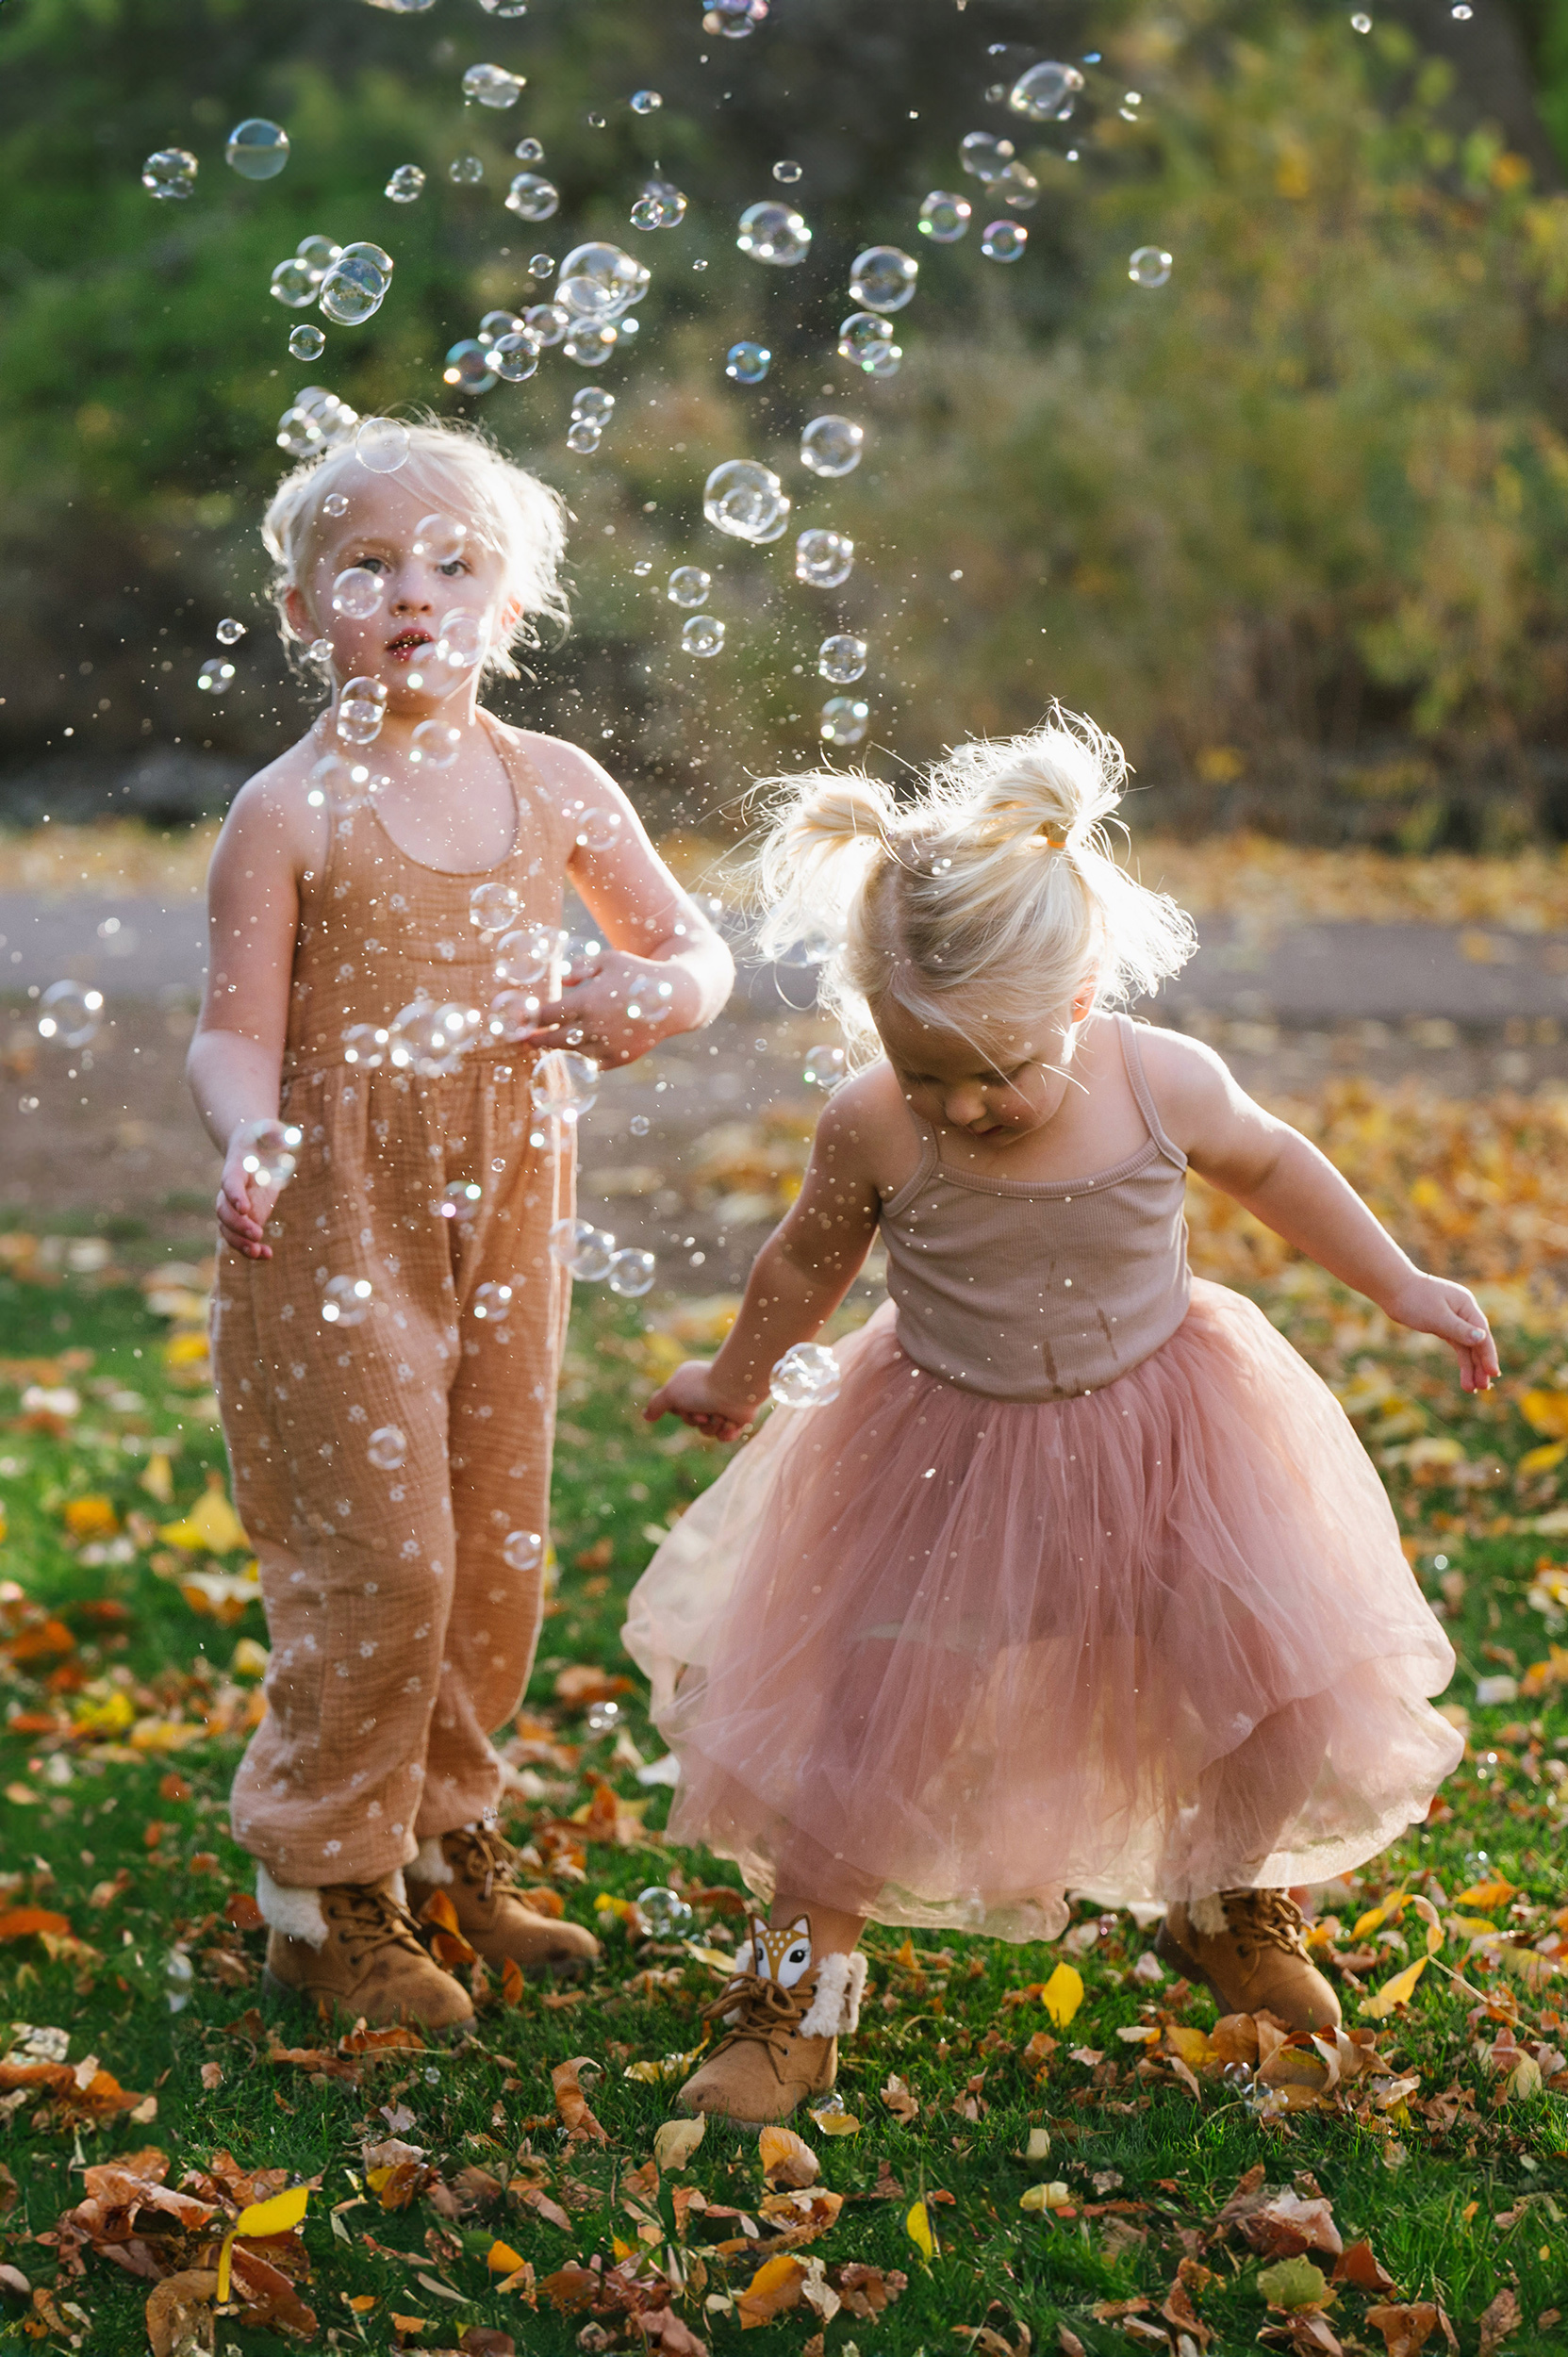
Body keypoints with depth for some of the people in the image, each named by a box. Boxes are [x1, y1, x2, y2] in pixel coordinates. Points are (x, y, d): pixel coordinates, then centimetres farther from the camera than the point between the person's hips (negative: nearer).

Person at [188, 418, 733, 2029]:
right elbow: (239, 1029, -13)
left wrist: (652, 994, -10)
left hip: (507, 1217, 5)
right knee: (376, 1562, -4)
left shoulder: (555, 787, 3)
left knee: (498, 1552, 12)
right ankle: (323, 1892, 11)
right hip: (338, 1228, -5)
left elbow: (694, 947, 13)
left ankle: (445, 1836, 31)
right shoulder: (289, 812, -10)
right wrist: (249, 1142, -34)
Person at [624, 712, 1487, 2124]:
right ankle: (795, 1995, 16)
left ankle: (1232, 1912, 34)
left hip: (1157, 1439, 1)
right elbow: (811, 1260, 0)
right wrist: (739, 1378, 15)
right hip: (947, 1452, -1)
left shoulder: (1164, 1086, -20)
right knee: (860, 1721, -3)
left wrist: (1404, 1288, 10)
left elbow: (1273, 1169, 3)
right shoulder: (872, 1130, -22)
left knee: (1271, 1690, 3)